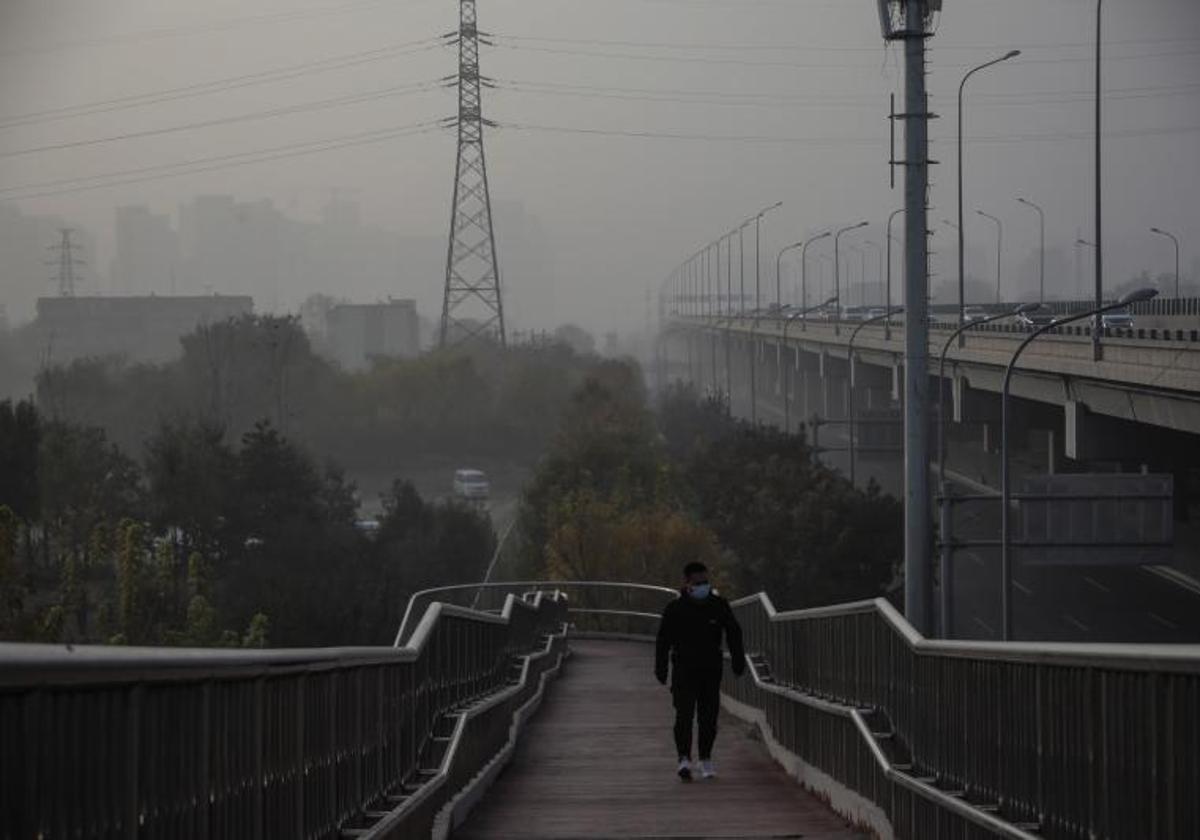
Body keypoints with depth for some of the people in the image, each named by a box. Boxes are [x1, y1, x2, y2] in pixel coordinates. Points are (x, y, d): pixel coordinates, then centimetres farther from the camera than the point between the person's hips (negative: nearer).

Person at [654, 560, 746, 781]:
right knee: (684, 714, -14)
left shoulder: (718, 606, 3)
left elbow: (734, 633, 11)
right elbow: (663, 640, 1)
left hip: (711, 669, 3)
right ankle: (684, 759, -20)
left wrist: (738, 661, 7)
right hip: (684, 669, -2)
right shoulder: (675, 609, -3)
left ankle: (705, 759, 18)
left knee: (709, 717, 5)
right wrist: (660, 669, -2)